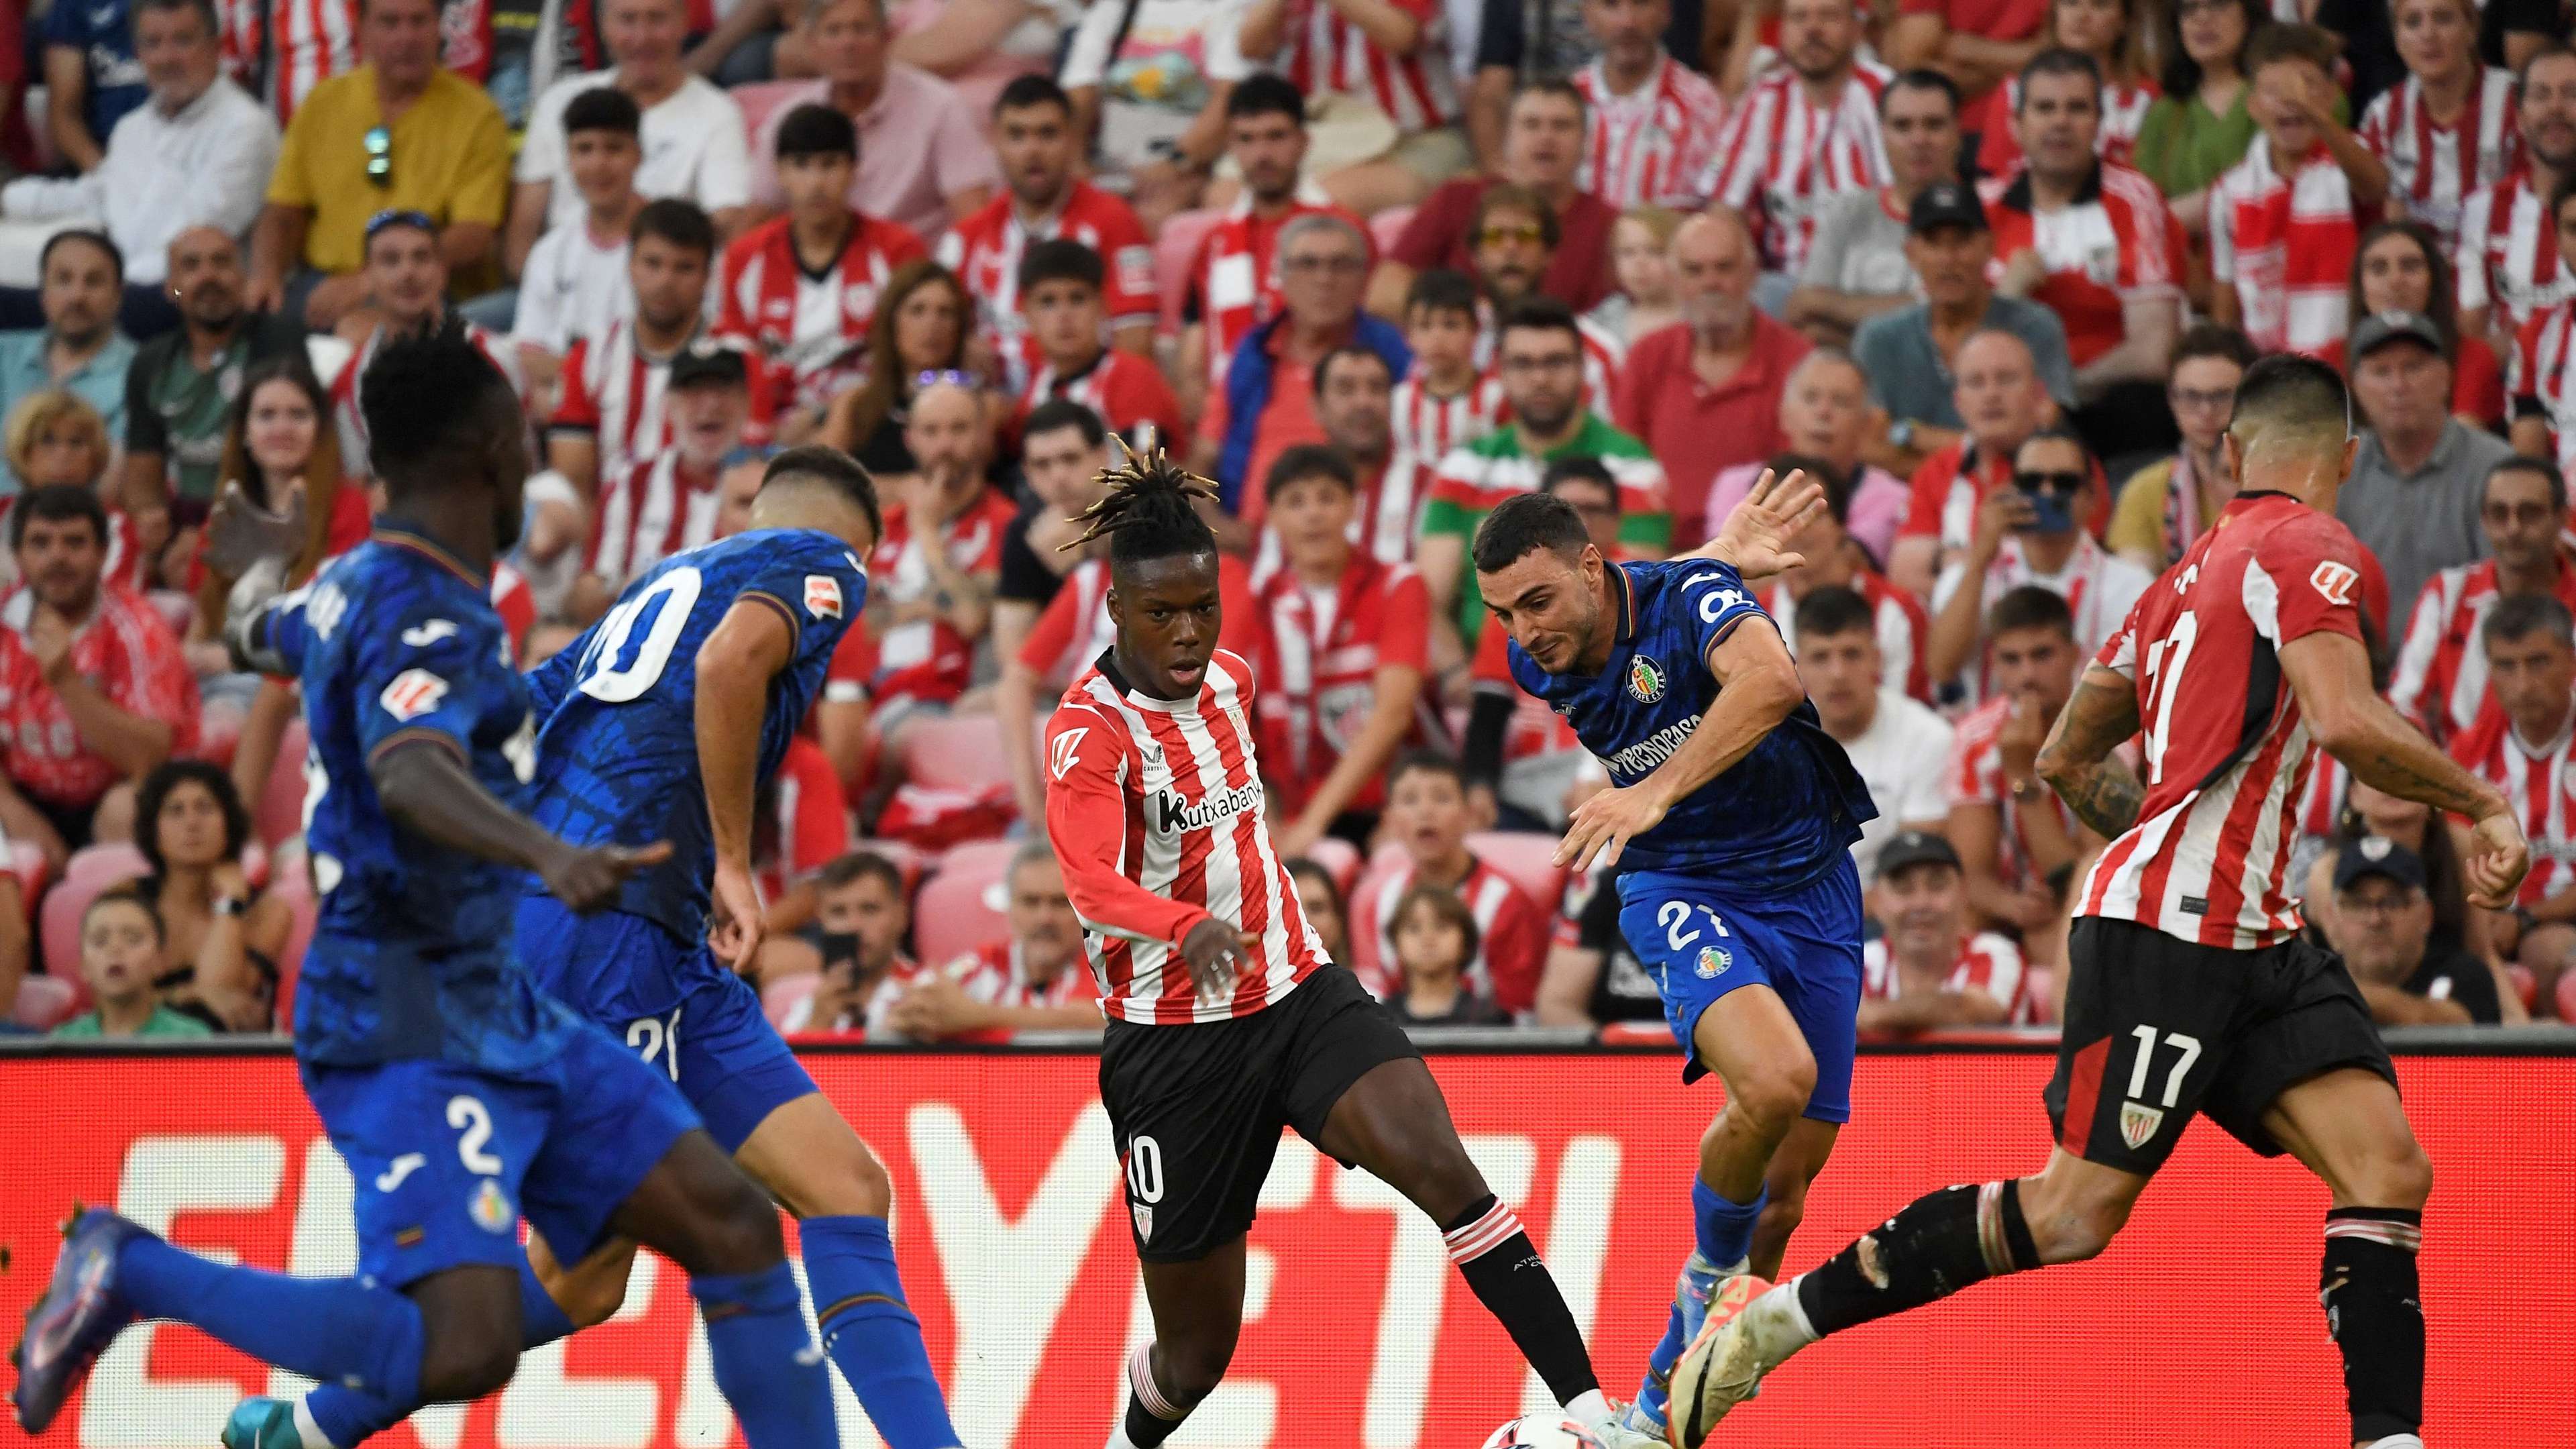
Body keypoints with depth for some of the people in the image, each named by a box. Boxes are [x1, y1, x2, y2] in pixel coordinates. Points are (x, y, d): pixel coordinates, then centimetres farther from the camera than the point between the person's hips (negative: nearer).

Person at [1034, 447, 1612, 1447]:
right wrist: (1189, 928, -53)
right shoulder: (1086, 731, -17)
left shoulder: (1228, 678, 4)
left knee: (1442, 1169, -23)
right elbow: (1091, 881, -35)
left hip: (1300, 996, 4)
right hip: (1174, 1044, -4)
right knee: (1198, 1352, 4)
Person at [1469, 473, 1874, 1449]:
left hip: (1812, 890, -1)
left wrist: (1655, 791, -49)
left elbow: (1770, 681, -41)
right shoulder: (1540, 666, -4)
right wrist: (1720, 560, 19)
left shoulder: (1690, 594, -19)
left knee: (1786, 1185, 2)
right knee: (1773, 1080, -32)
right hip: (1684, 892, 1)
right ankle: (1711, 1278, -7)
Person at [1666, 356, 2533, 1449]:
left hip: (2248, 941, 10)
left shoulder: (2196, 568, 21)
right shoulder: (2308, 547, -6)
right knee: (2077, 1213, -11)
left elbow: (2068, 759, 27)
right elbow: (2348, 725, -22)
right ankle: (1778, 1320, -2)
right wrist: (2483, 803, -10)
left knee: (2389, 1169, -5)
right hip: (2165, 923, -10)